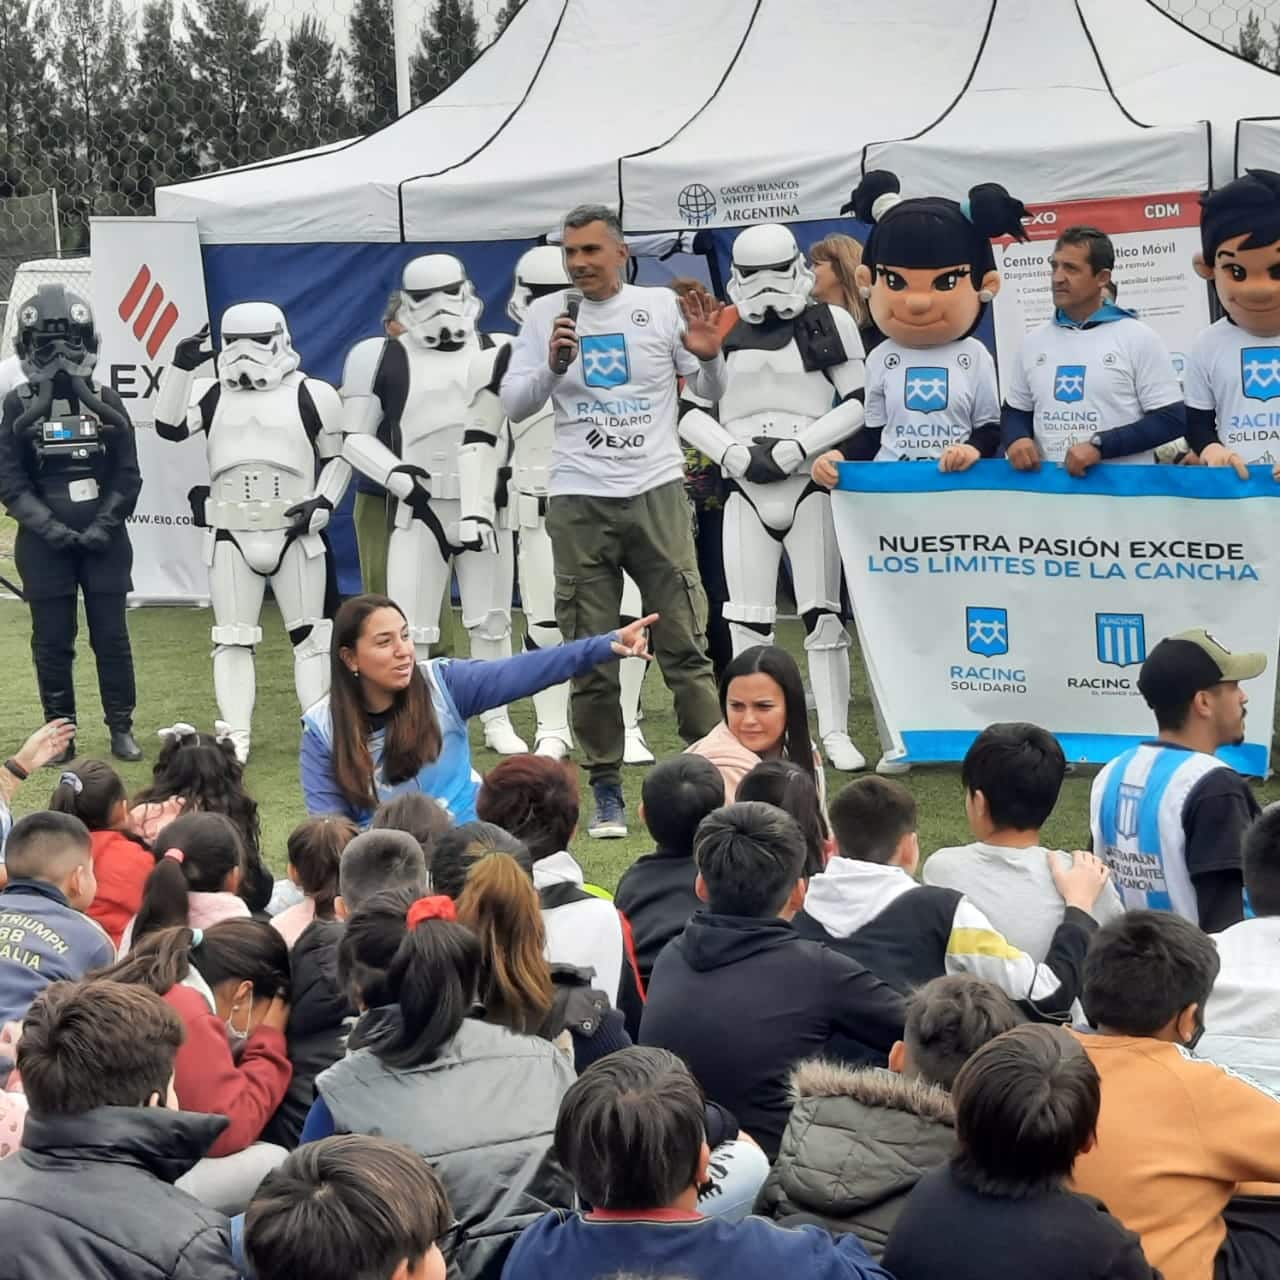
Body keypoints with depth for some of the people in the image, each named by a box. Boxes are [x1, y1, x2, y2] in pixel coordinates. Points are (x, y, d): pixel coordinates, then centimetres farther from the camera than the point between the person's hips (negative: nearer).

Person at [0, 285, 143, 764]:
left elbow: (127, 475, 3)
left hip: (104, 540, 1)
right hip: (45, 543, -1)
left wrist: (104, 525, -10)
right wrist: (50, 527, -14)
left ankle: (121, 727, 13)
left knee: (112, 636, 3)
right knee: (52, 642, 4)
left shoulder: (106, 402, 4)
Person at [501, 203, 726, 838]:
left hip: (657, 492, -1)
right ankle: (606, 790, 12)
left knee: (684, 646, -2)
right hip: (579, 502, 1)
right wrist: (552, 365, -15)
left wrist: (708, 356, -13)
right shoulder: (545, 315, 6)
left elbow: (712, 394, 8)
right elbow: (513, 404, 3)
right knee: (591, 658, 4)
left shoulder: (661, 306, 4)